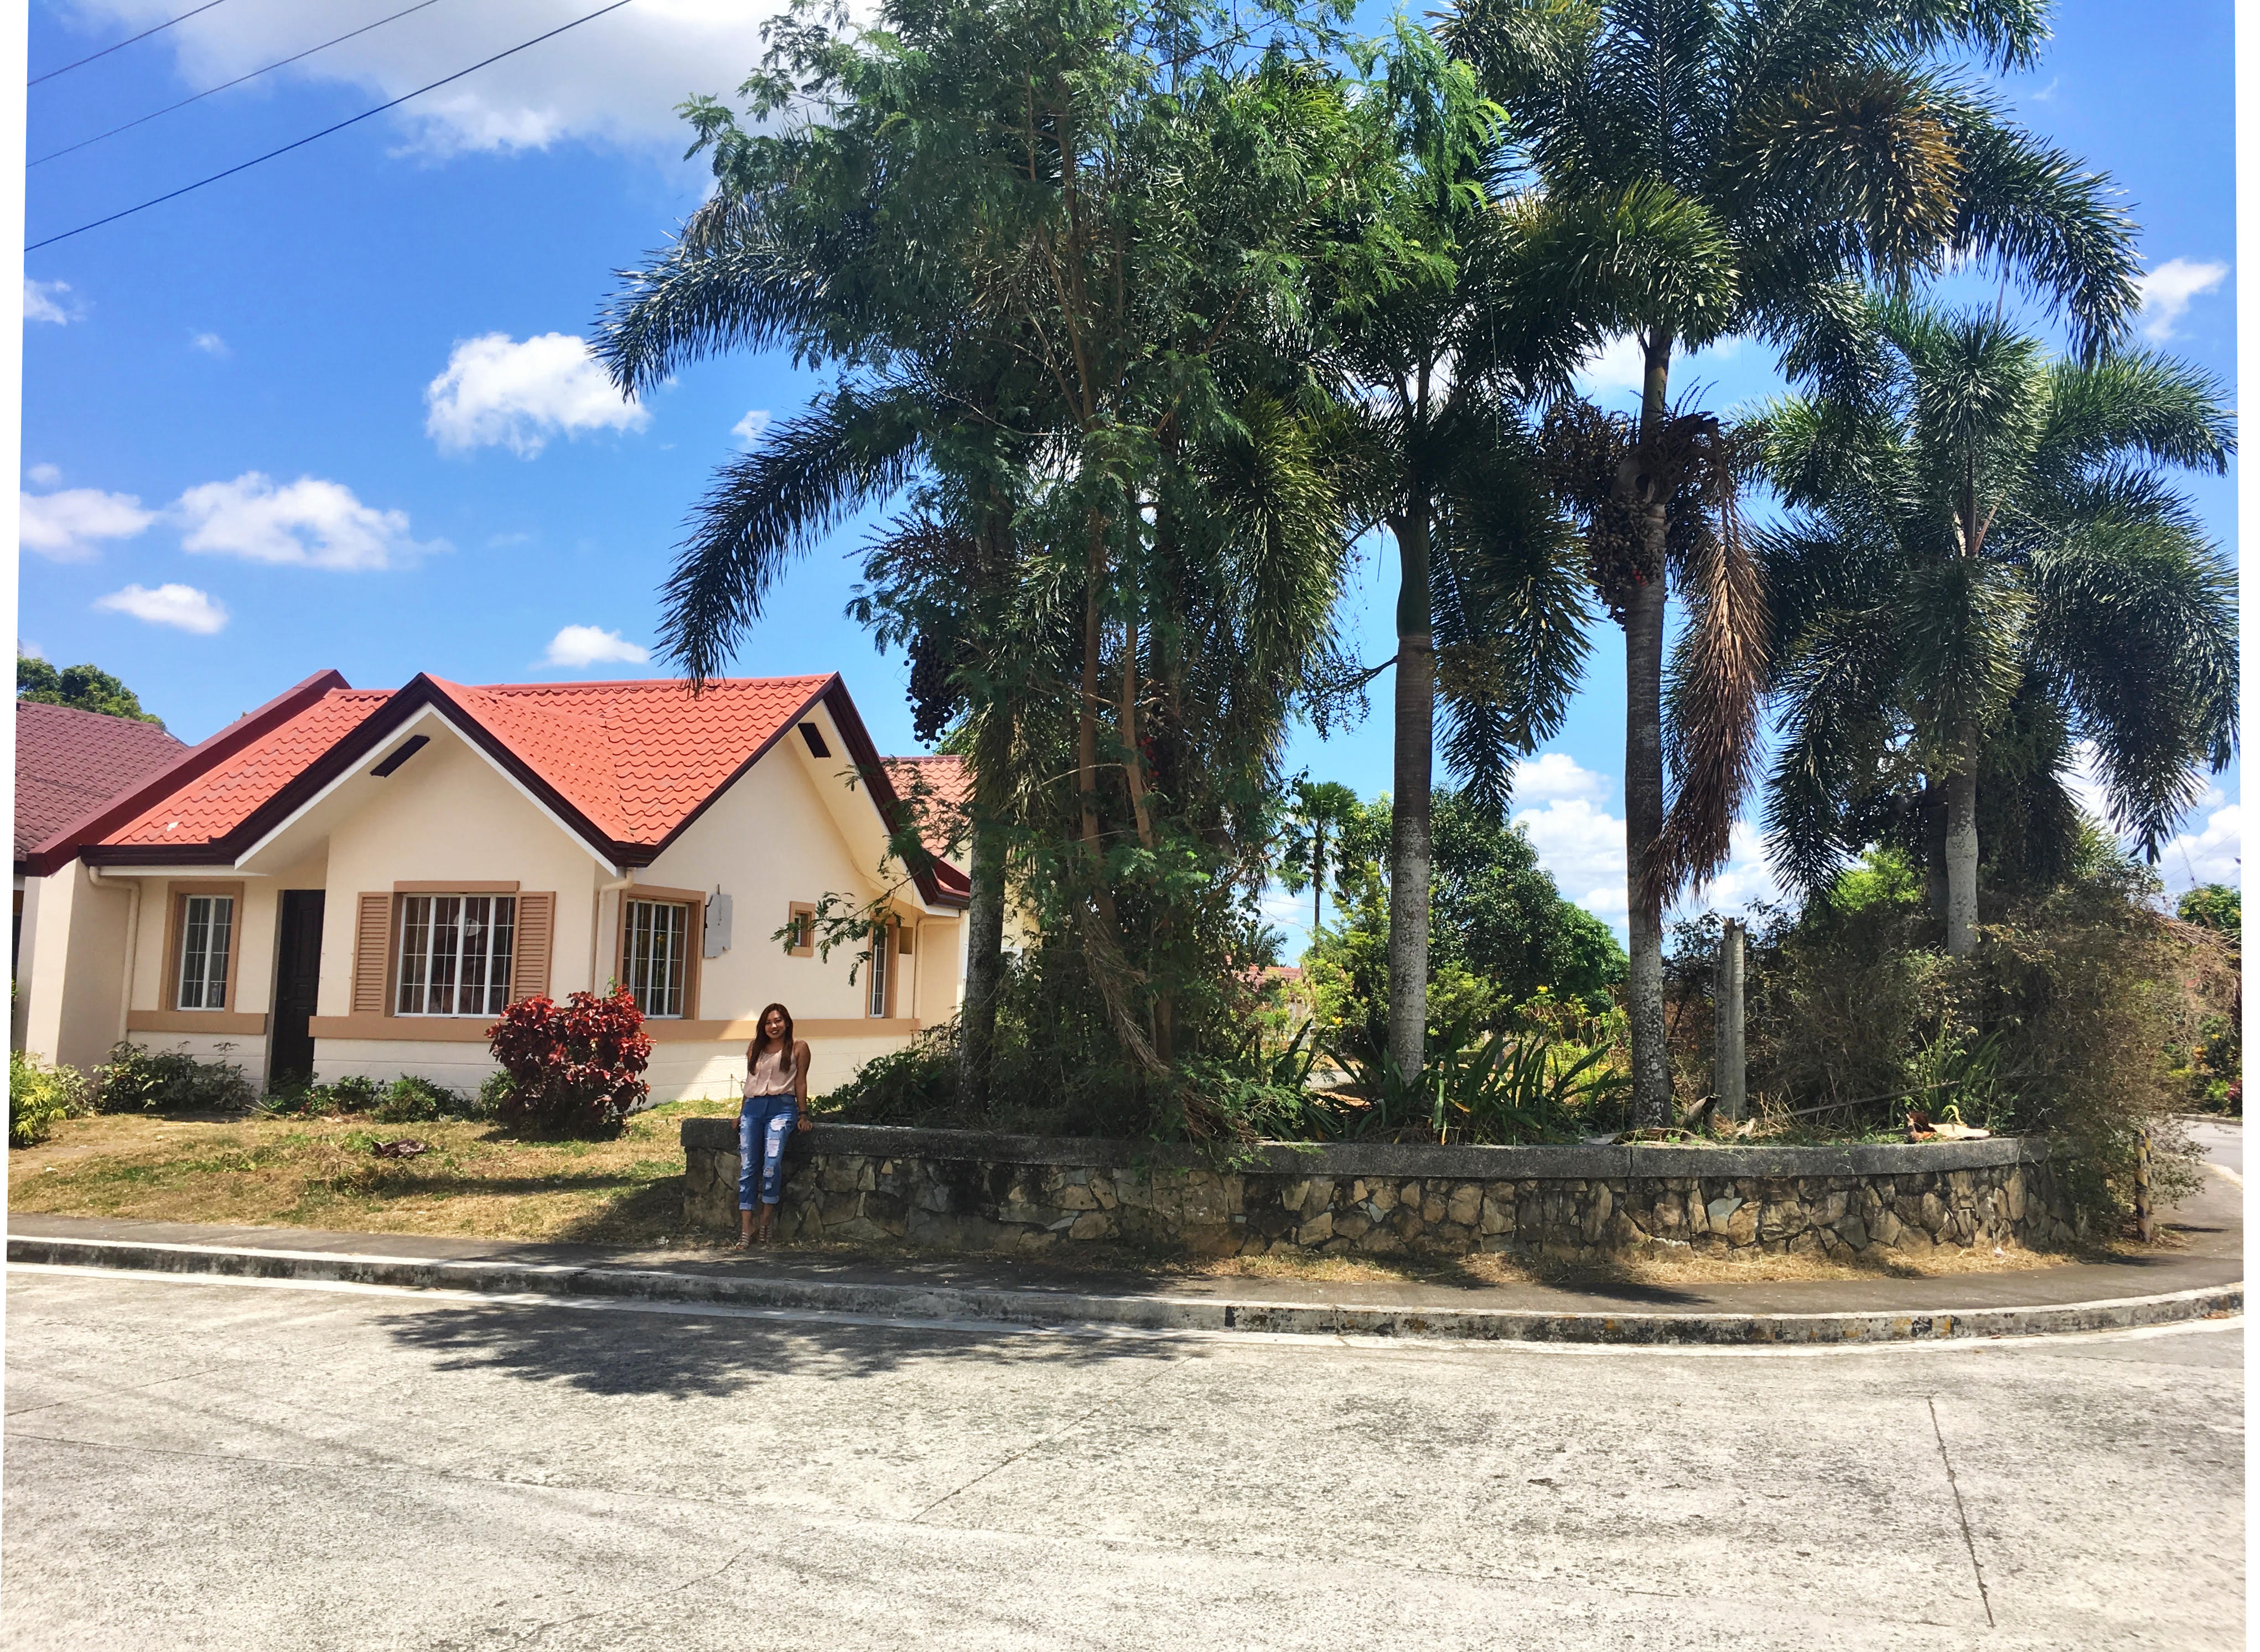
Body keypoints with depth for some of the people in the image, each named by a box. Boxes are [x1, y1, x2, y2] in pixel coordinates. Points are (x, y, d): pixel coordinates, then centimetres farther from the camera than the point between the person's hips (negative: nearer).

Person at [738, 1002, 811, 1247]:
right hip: (753, 1108, 4)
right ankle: (746, 1229, -7)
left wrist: (803, 1115, 2)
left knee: (772, 1162, -24)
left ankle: (767, 1219, -11)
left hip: (782, 1108, -4)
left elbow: (801, 1082, 6)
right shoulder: (755, 1049, 19)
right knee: (747, 1167, -7)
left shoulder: (798, 1049, 8)